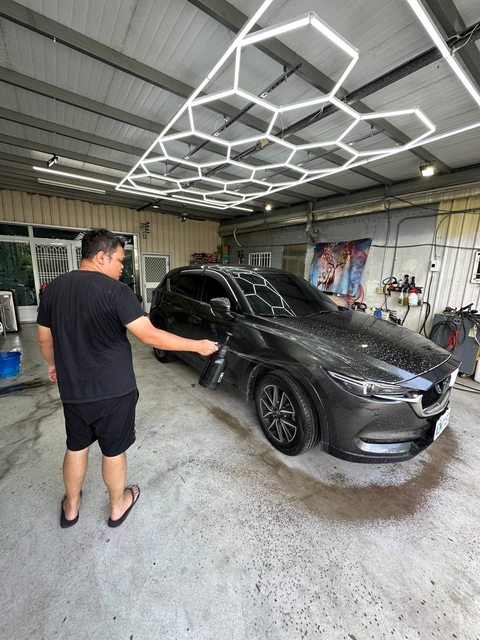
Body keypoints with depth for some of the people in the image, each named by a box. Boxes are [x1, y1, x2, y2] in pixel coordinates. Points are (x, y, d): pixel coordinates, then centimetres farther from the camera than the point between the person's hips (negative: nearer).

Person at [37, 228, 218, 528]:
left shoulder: (54, 287, 1)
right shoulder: (115, 290, -19)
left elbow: (44, 338, 9)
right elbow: (150, 336, -25)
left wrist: (53, 364, 28)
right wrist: (197, 345, -18)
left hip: (72, 391, 5)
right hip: (113, 391, -5)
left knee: (76, 447, 25)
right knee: (114, 450, 16)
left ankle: (71, 506, 46)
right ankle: (118, 506, 39)